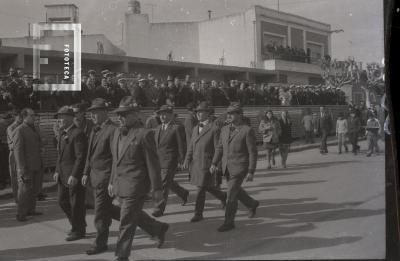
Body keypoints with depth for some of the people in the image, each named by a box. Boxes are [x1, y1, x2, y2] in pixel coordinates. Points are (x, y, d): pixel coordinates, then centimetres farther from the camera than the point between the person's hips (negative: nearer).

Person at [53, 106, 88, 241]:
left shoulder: (78, 134, -16)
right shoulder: (63, 134, 13)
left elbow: (81, 157, -20)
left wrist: (74, 175, -22)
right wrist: (57, 171, 12)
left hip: (75, 174, -9)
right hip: (63, 174, 9)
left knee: (76, 203, 2)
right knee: (63, 201, 15)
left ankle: (78, 231, 17)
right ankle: (78, 225, 30)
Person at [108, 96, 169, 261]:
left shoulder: (144, 134, -15)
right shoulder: (118, 133, 9)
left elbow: (153, 164, -13)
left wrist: (157, 189, -12)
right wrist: (112, 181, 17)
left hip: (135, 186, -8)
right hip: (120, 186, 8)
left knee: (126, 223, 0)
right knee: (136, 215, 21)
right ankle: (160, 229, 43)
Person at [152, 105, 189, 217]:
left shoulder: (177, 128, -9)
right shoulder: (159, 128, 14)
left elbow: (182, 145, -9)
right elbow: (155, 144, 17)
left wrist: (181, 160, -9)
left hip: (170, 161, -8)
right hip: (159, 160, 8)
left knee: (164, 185, -8)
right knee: (169, 182, 19)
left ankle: (159, 208, 0)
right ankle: (183, 193, 42)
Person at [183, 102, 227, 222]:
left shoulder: (214, 129, -11)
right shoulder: (196, 128, 10)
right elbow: (191, 146, 10)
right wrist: (187, 160, 0)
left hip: (207, 164, -7)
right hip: (195, 163, 7)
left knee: (201, 188, -4)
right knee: (207, 187, 18)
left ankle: (198, 214, 8)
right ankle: (223, 196, 42)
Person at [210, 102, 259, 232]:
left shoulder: (247, 130, -12)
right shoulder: (225, 129, 7)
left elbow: (253, 153, -12)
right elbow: (220, 148, 12)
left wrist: (251, 172, -15)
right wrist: (214, 163, 2)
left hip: (240, 168, -7)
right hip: (227, 168, 7)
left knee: (231, 195, -7)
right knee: (236, 191, 21)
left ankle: (229, 222, 5)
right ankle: (252, 204, 46)